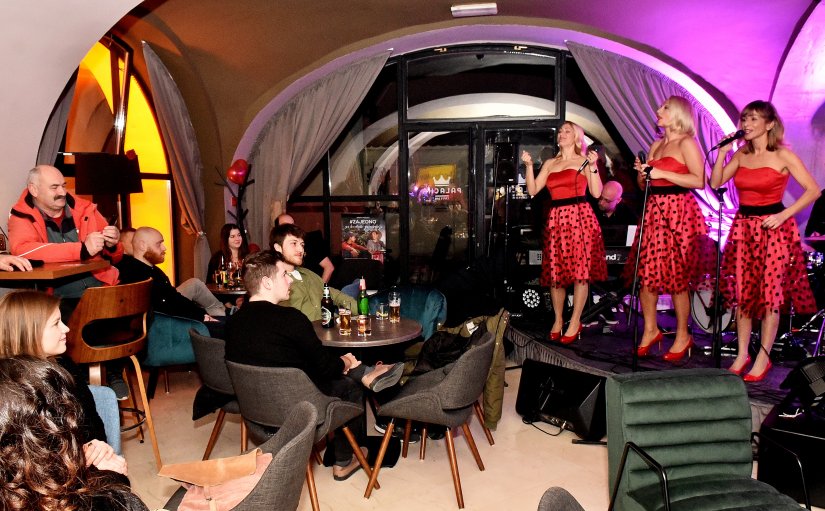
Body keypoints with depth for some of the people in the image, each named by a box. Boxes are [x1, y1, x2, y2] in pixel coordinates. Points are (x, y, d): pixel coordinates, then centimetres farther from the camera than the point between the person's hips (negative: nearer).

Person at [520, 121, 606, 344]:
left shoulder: (584, 161, 6)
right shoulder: (550, 163, 17)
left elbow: (596, 192, -3)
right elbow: (533, 190, 10)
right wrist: (529, 165, 2)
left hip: (580, 217, -4)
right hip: (556, 219, 4)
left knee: (580, 270, -5)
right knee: (555, 271, 4)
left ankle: (575, 322, 3)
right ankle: (558, 319, 17)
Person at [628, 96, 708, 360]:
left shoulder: (686, 143, -4)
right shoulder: (655, 146, 18)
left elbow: (699, 181, -14)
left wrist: (662, 173, -16)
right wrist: (641, 172, 2)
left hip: (678, 212, -7)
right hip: (653, 210, 7)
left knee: (676, 277, -3)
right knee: (645, 272, 3)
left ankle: (683, 336, 9)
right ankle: (650, 330, 14)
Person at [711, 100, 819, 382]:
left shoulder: (782, 155, -6)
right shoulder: (741, 154, 8)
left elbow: (813, 190, -8)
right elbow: (716, 182, 3)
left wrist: (783, 215, -15)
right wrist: (722, 152, -5)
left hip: (773, 228, -5)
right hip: (743, 226, 5)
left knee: (770, 293, -2)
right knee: (742, 292, 7)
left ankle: (763, 358, 8)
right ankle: (742, 355, 17)